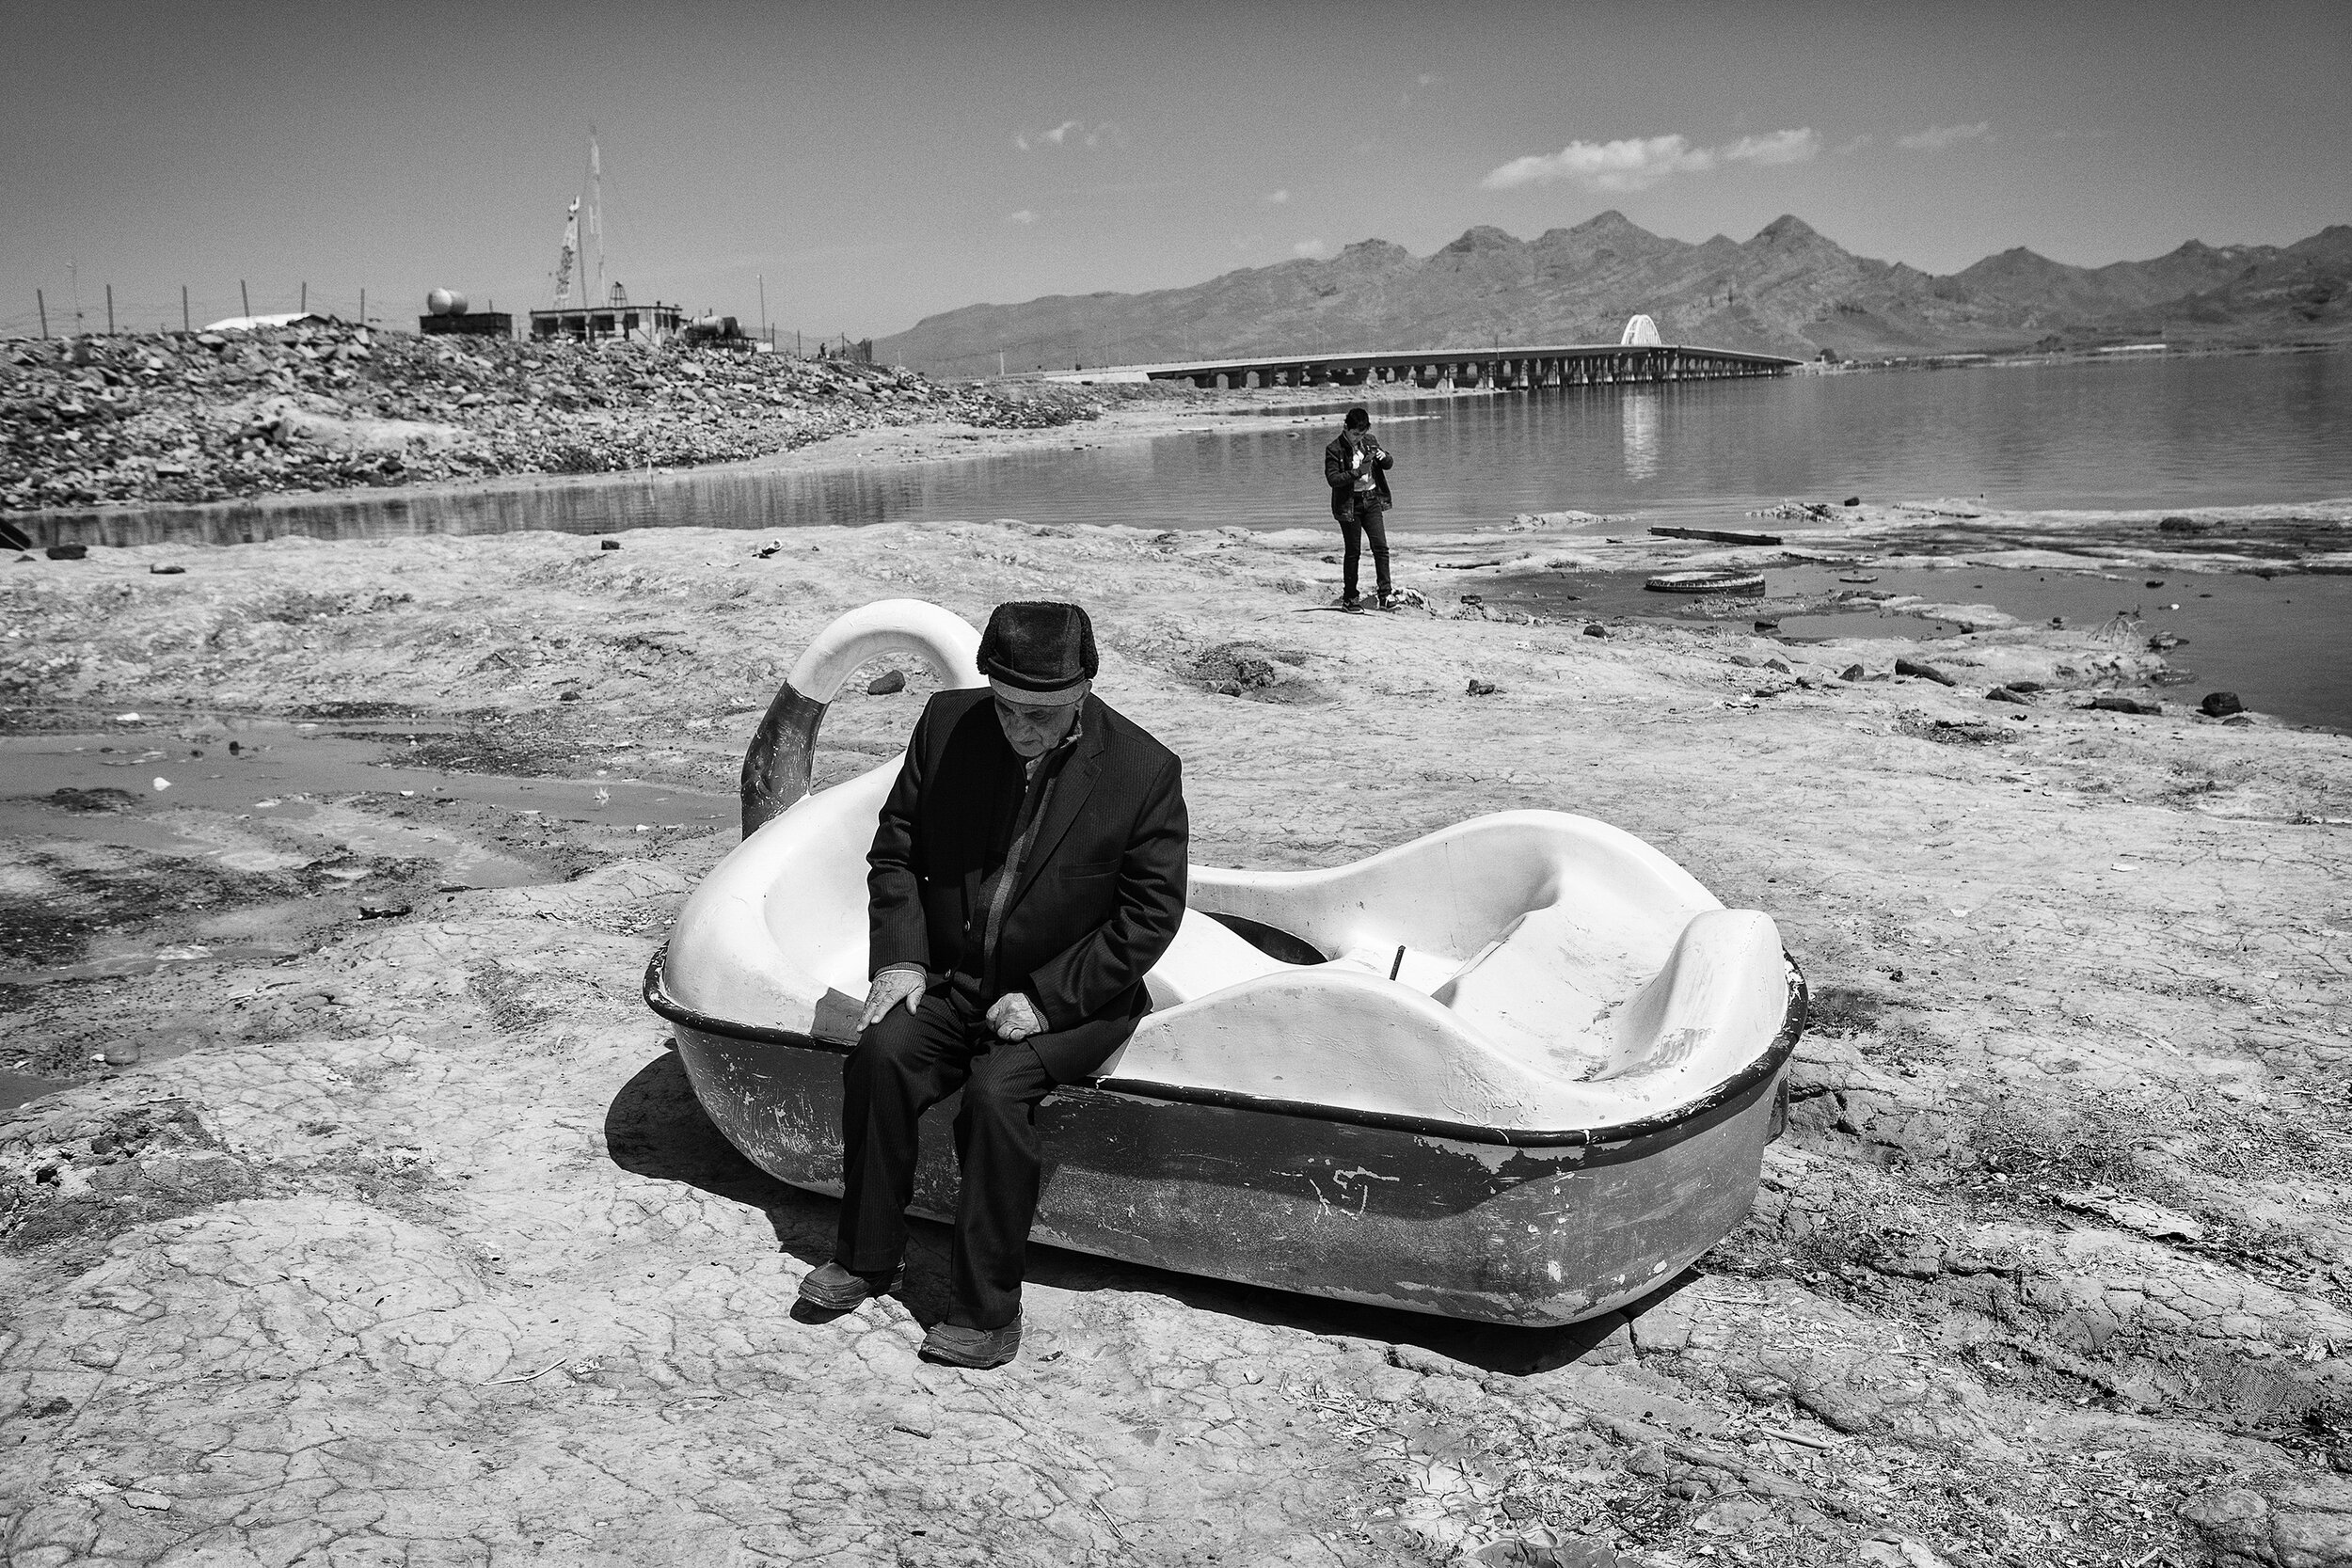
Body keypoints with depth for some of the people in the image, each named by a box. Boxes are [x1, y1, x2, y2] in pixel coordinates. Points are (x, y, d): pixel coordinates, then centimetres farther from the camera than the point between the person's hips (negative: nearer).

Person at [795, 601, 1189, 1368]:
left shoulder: (1145, 770, -14)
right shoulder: (948, 724, -3)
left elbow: (1149, 915, -11)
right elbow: (895, 847, 7)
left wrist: (1046, 996, -16)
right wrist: (900, 954, -7)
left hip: (1072, 1001, -4)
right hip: (951, 979, 4)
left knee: (996, 1090, -28)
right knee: (881, 1054, -22)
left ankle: (987, 1311, -13)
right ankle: (867, 1257, -2)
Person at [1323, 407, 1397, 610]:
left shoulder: (1370, 441, 6)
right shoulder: (1334, 449, -9)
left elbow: (1390, 464, 11)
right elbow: (1332, 479, -17)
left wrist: (1384, 457, -13)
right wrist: (1357, 473, -28)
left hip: (1372, 500, 4)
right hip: (1349, 504, -4)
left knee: (1381, 546, -3)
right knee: (1353, 551, 1)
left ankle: (1385, 594, 1)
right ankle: (1349, 597, 12)